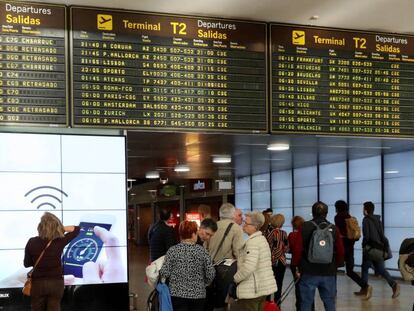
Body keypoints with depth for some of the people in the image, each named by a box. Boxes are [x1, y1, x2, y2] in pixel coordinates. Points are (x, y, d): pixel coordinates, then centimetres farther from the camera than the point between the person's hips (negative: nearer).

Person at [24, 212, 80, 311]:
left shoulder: (32, 242, -13)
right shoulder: (60, 242, -13)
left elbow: (27, 264, 0)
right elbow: (76, 229, 2)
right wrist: (61, 228, -7)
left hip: (38, 283, 0)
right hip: (56, 283, 0)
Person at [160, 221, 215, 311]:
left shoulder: (172, 250, -5)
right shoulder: (202, 251, -2)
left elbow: (165, 273, -8)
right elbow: (210, 274, -3)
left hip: (177, 294, -1)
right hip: (198, 295, 1)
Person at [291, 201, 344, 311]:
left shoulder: (305, 227, -4)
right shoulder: (333, 229, 2)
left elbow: (297, 249, -6)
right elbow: (340, 251, 2)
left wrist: (297, 266, 6)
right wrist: (336, 266, 16)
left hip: (309, 272, -2)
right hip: (329, 273, 2)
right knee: (330, 302, 11)